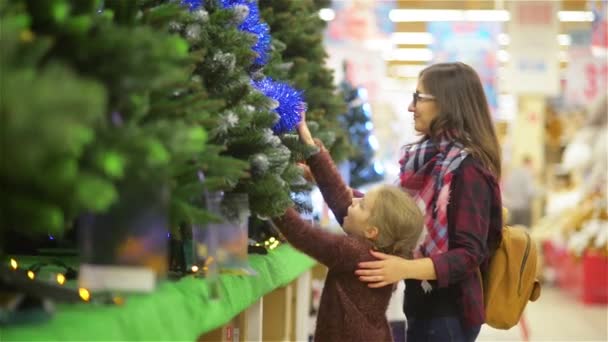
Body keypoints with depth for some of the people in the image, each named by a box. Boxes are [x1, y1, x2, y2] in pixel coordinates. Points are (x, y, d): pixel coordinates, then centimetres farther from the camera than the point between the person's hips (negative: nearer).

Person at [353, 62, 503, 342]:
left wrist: (408, 268, -36)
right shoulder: (429, 157, 7)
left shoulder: (467, 168, -19)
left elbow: (470, 254, -23)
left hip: (447, 312, -8)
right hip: (424, 304, 8)